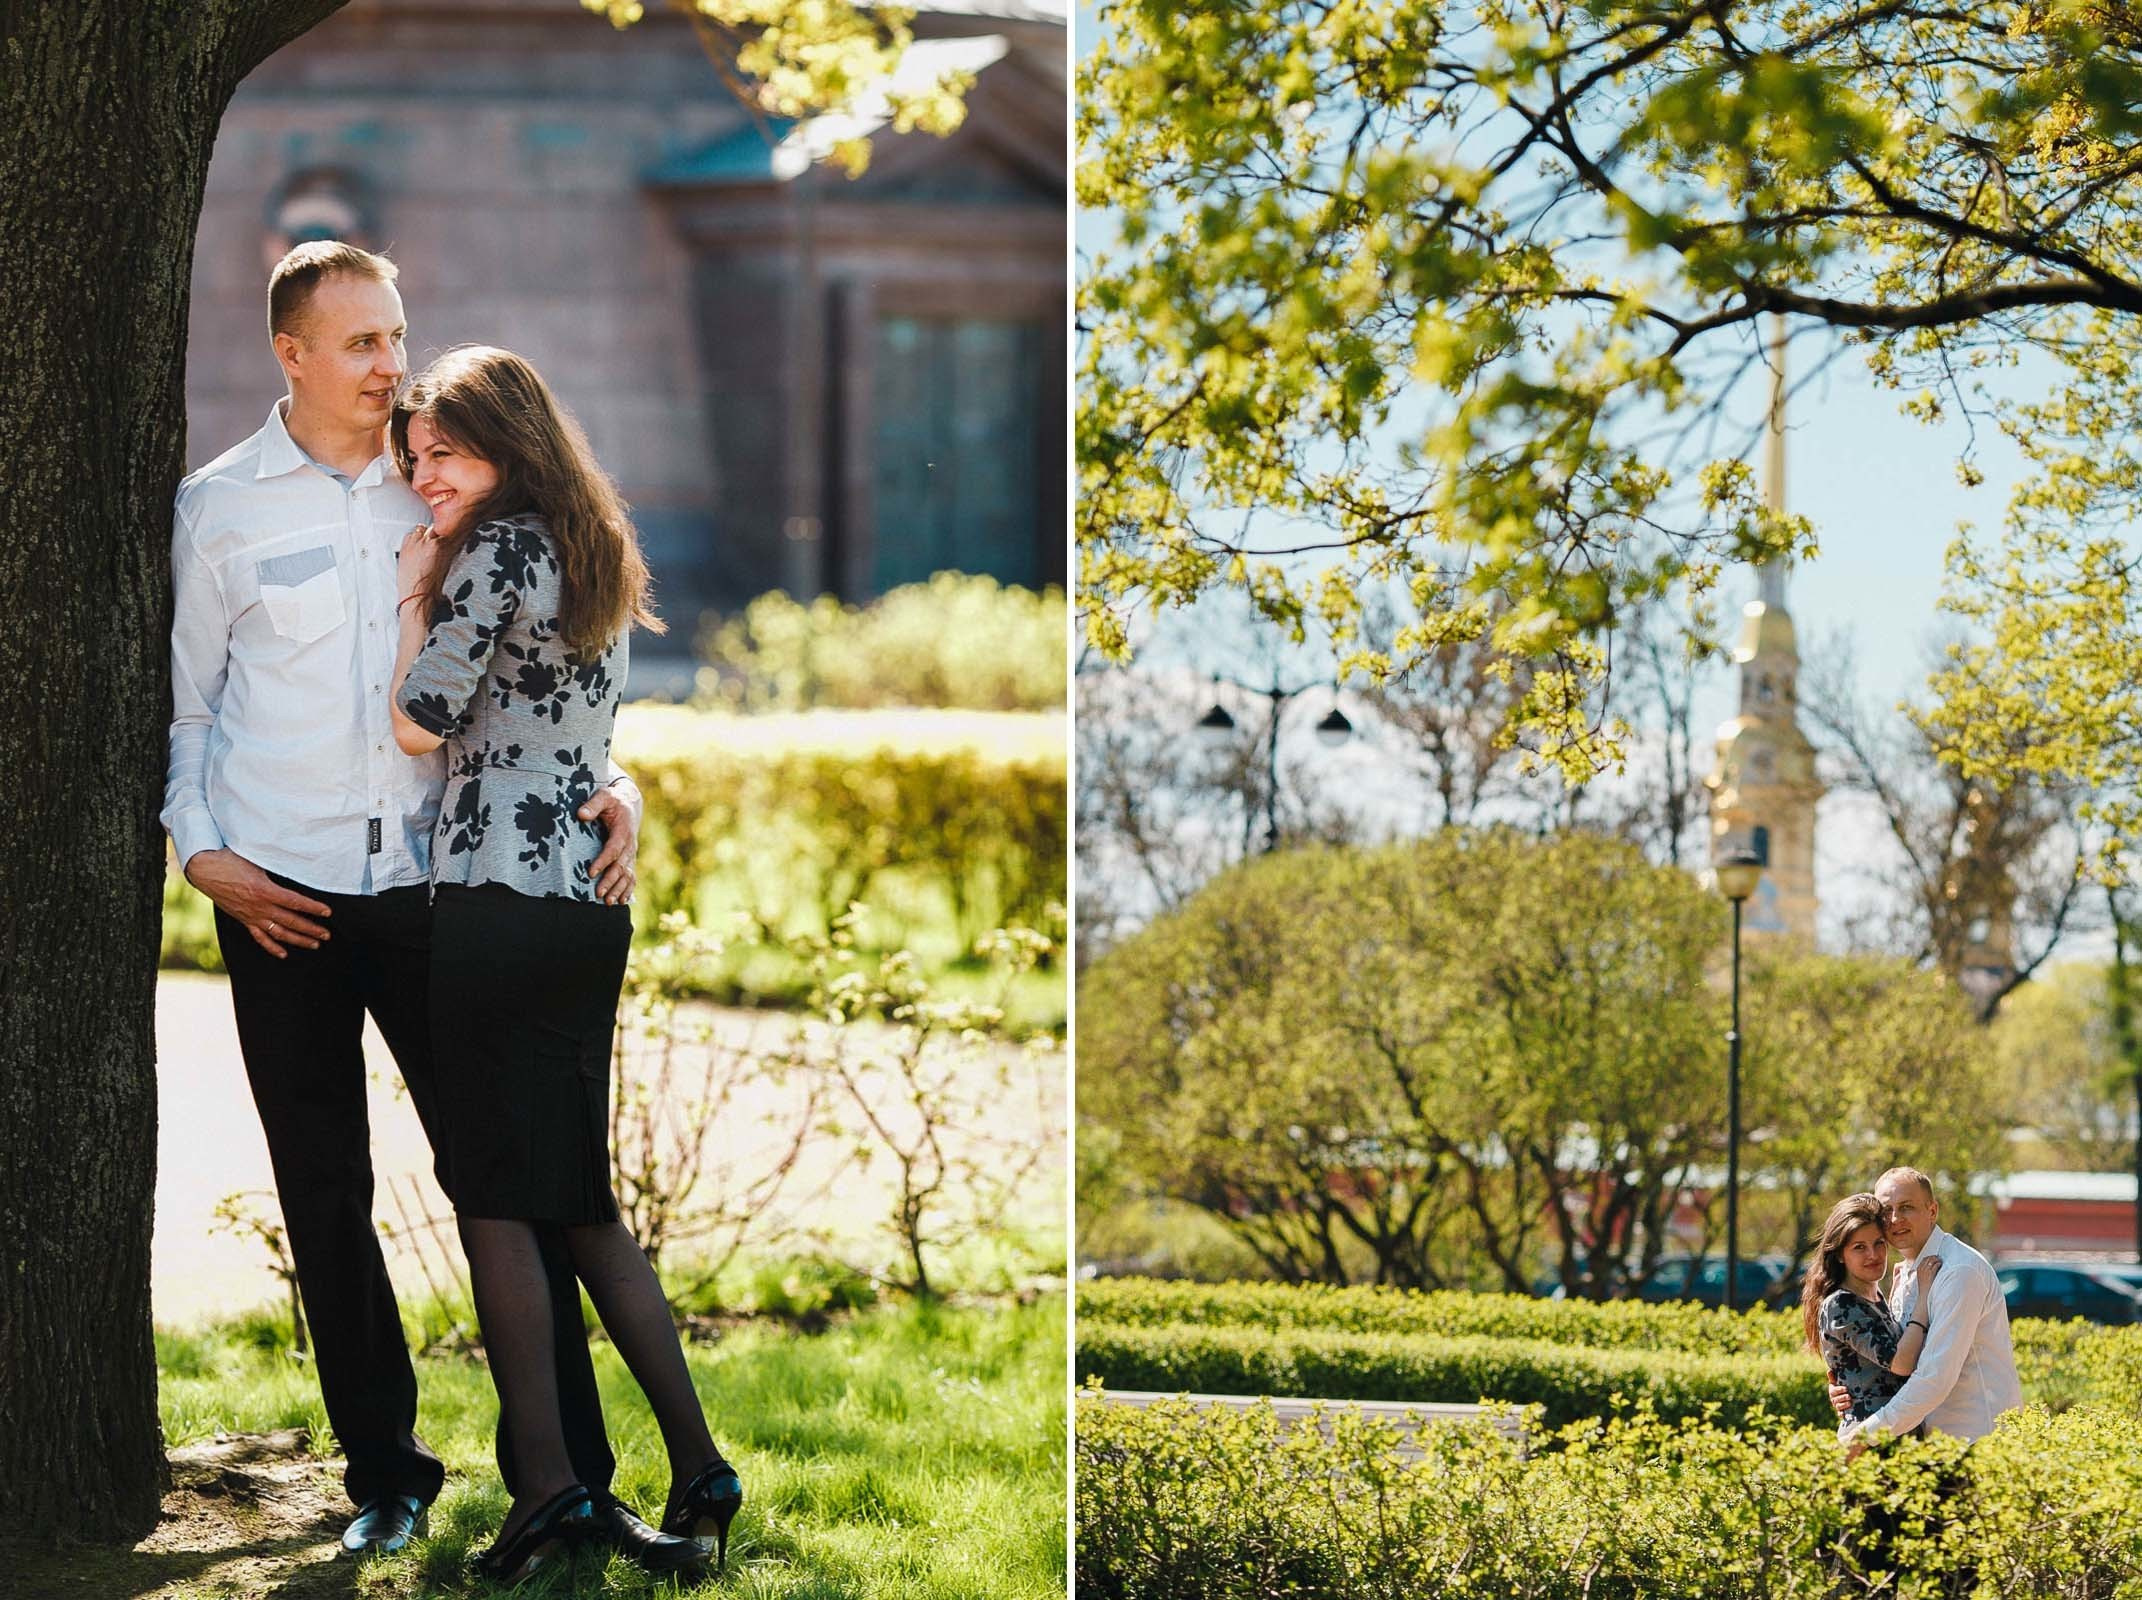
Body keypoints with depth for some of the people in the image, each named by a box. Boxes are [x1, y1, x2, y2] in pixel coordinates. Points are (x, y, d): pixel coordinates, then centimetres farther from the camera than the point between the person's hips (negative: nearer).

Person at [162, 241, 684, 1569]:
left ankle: (569, 1475, 3)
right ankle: (385, 1472, 17)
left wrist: (611, 779, -1)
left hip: (432, 881, 1)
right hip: (284, 899, -1)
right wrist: (203, 852, -2)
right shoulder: (221, 508, 2)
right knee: (327, 1197, 6)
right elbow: (183, 699, 8)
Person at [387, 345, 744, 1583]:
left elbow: (420, 724, -11)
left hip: (501, 899, -9)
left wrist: (416, 583, 0)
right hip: (593, 903, 9)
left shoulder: (495, 549, -8)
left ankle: (548, 1481, -8)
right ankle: (698, 1469, 8)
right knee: (584, 1202, 12)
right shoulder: (595, 554, 19)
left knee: (494, 1197, -4)